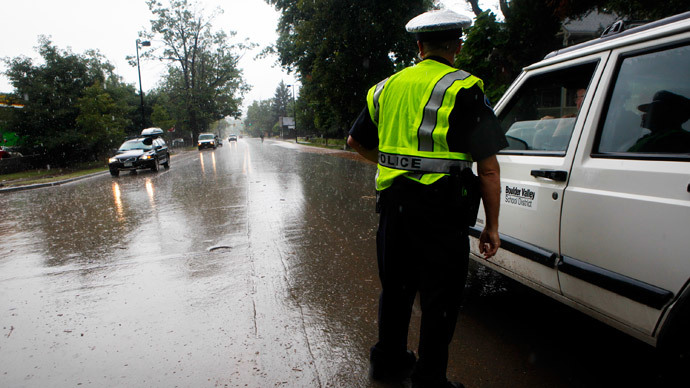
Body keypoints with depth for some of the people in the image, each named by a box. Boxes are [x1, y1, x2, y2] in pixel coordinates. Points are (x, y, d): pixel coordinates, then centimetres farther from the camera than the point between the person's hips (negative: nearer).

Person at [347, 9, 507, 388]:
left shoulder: (386, 87, 10)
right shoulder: (463, 89, -7)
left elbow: (356, 141, 20)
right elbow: (487, 165, -10)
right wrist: (491, 226, -4)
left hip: (393, 202, 6)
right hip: (440, 209, -6)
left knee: (396, 286, 20)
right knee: (440, 299, 9)